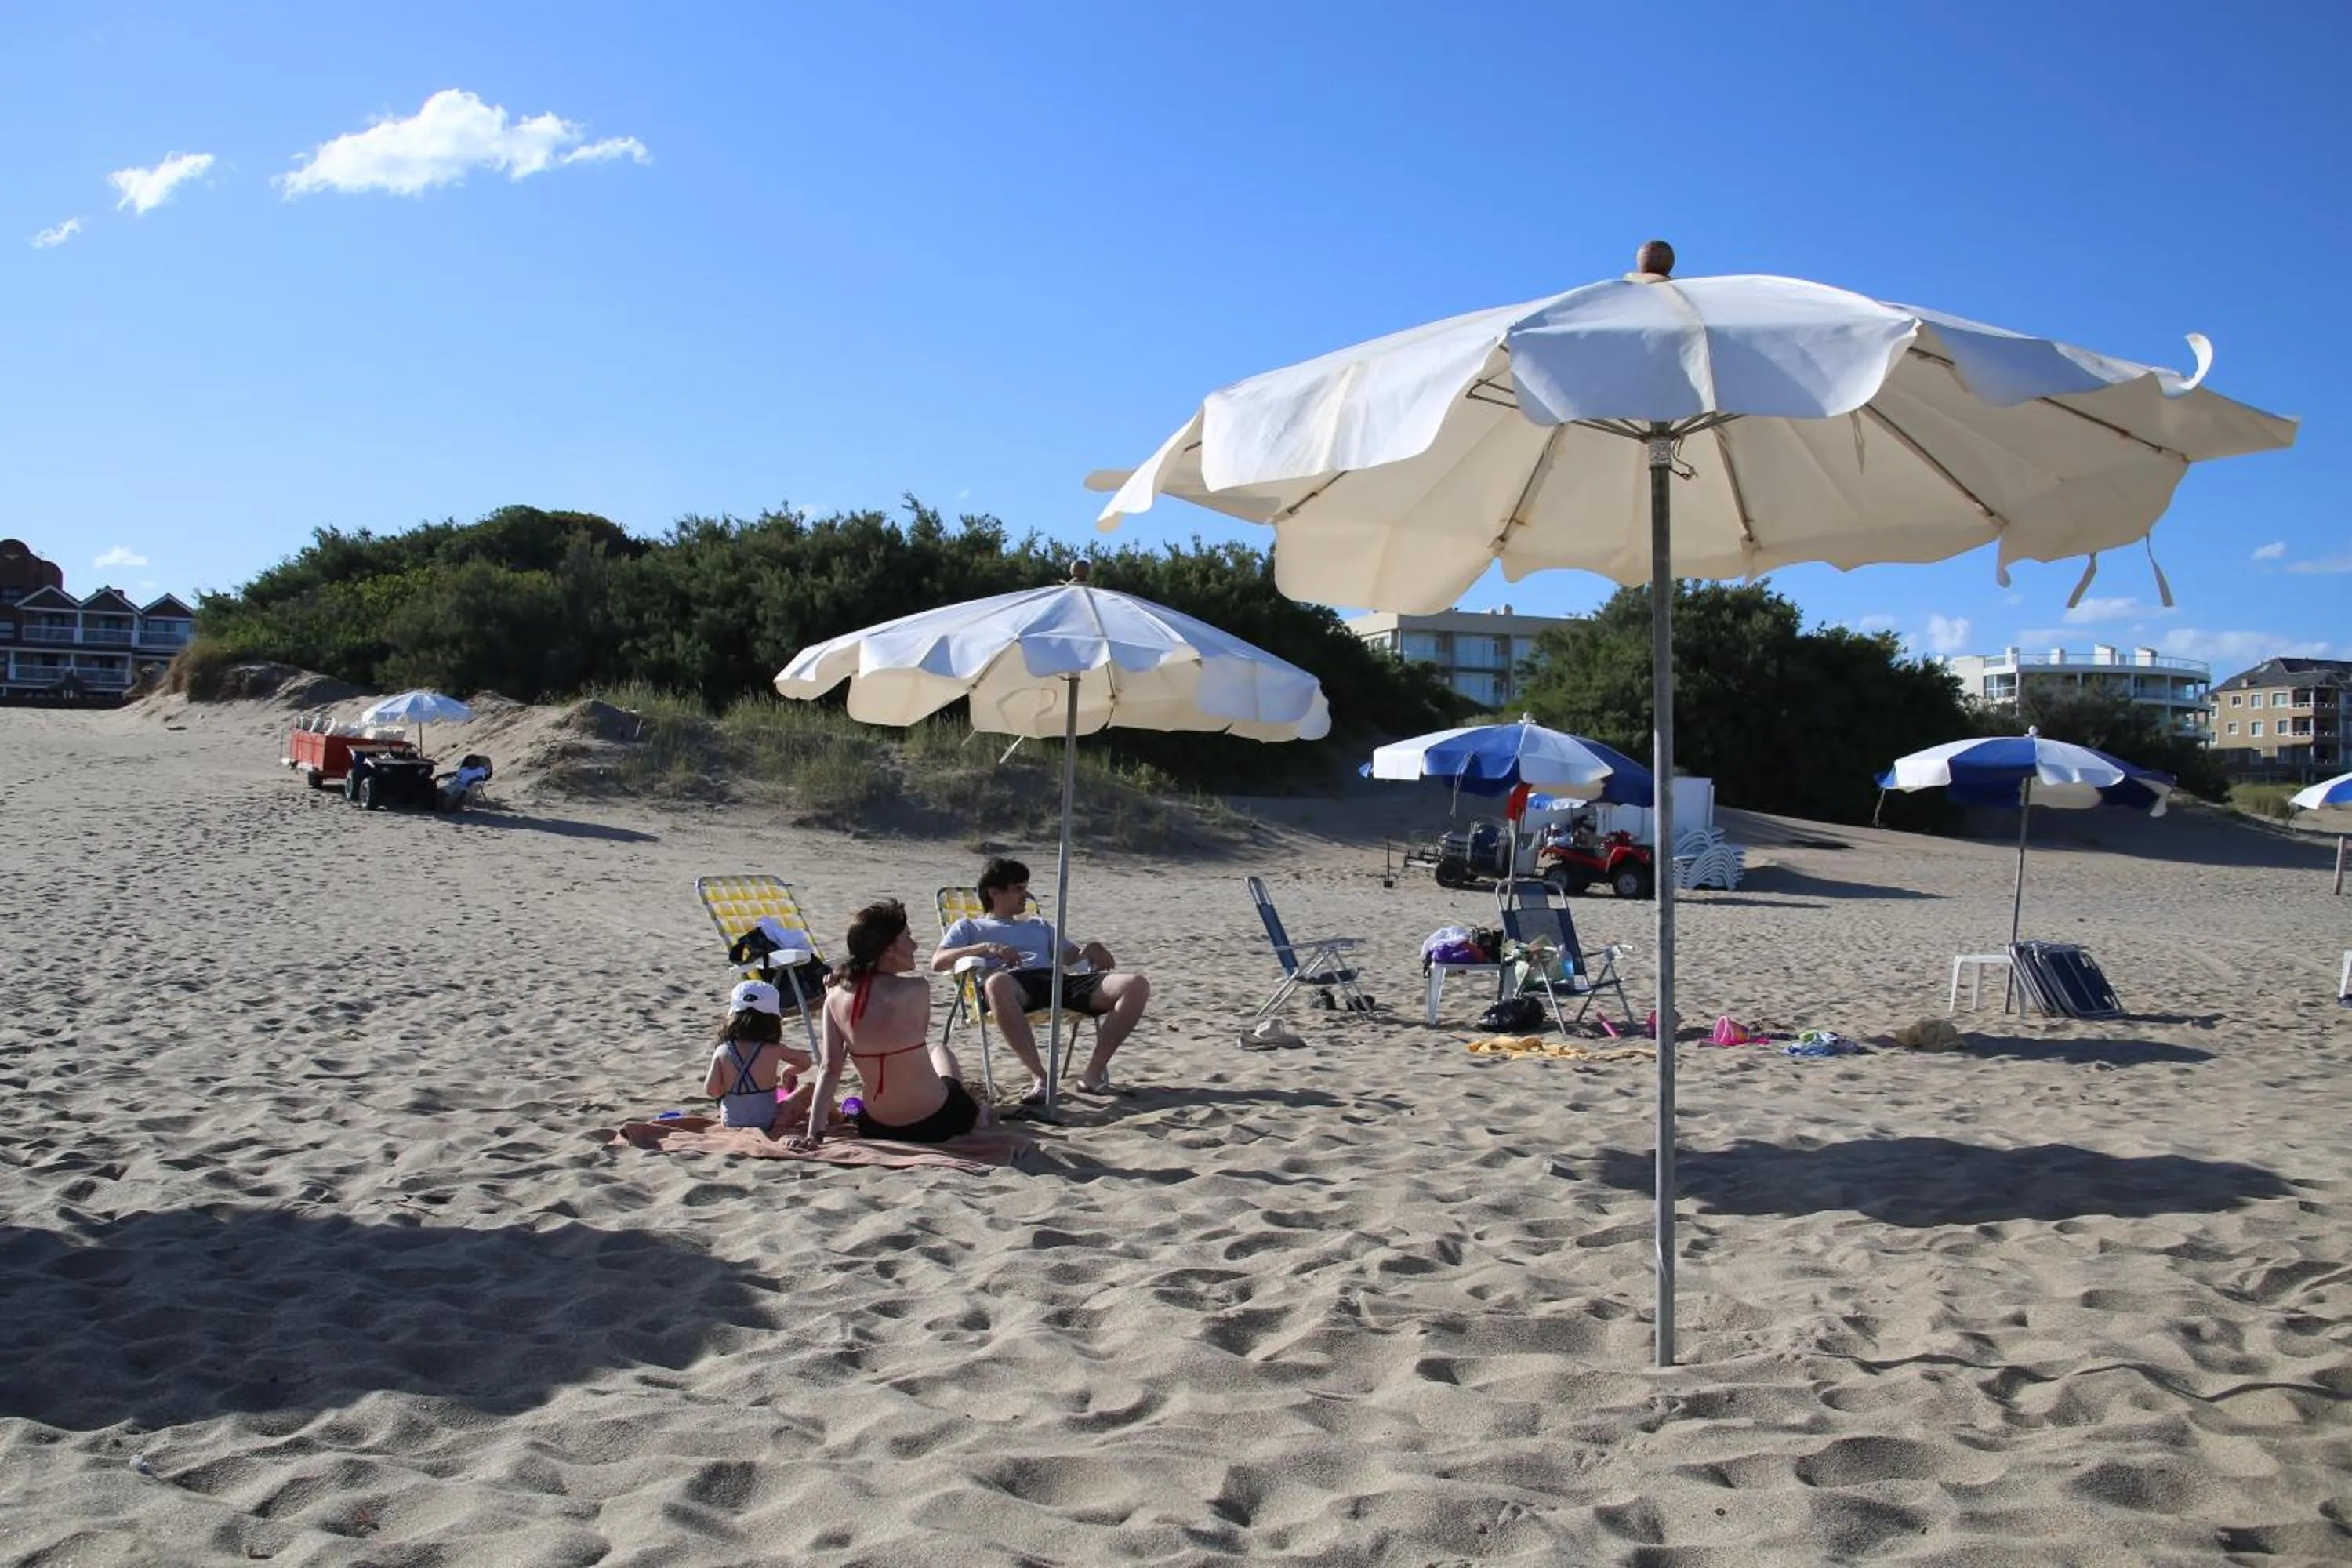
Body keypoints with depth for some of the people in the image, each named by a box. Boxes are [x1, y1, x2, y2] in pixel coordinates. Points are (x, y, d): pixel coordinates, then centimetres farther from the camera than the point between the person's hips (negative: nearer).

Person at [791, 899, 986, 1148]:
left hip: (876, 1129, 3)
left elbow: (829, 1070, -10)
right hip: (935, 1123, -3)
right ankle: (973, 1113, 54)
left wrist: (814, 1133, -8)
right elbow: (919, 1037, -4)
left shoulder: (836, 998, -10)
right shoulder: (916, 989, -20)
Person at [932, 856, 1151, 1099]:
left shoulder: (1039, 925, 40)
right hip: (1016, 982, -4)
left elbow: (1071, 955, 29)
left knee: (1137, 985, -20)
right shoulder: (969, 926, 26)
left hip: (1058, 980, 4)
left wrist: (1090, 950, 5)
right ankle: (1038, 1076, -38)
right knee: (997, 983, -45)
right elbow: (938, 961, 9)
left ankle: (1093, 1073, -25)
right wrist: (986, 948, -5)